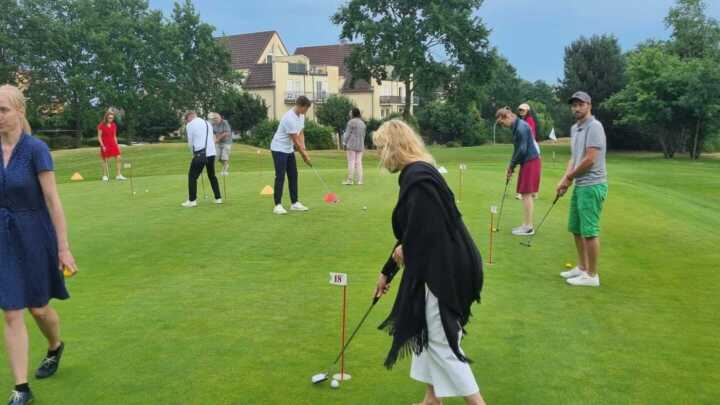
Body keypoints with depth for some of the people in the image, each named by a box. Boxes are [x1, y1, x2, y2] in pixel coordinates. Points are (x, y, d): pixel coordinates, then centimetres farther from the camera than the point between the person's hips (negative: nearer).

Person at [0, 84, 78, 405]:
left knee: (38, 308, 11)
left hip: (34, 236, -4)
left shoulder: (35, 149, -14)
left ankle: (55, 348, 43)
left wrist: (64, 248, -16)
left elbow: (53, 201, -15)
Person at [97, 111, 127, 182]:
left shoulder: (114, 125, 8)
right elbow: (99, 137, -7)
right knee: (105, 160, 2)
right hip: (105, 146, -5)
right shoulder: (101, 125, -7)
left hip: (113, 144, 5)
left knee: (119, 158, -3)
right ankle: (105, 176, 11)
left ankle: (118, 175, 3)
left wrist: (116, 145, 7)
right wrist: (102, 146, -15)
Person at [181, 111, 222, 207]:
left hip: (200, 154, -6)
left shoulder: (190, 125, 0)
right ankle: (218, 198, 18)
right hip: (211, 153, 6)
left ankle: (192, 200, -1)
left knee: (192, 176, 2)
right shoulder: (207, 123, 18)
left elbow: (190, 142, 1)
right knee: (212, 176, 17)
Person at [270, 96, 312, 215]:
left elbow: (301, 134, 10)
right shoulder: (289, 118, -27)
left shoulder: (301, 116, 3)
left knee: (293, 176, 7)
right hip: (279, 149, -9)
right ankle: (278, 205, -6)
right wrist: (305, 156, -15)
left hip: (289, 150, 9)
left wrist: (304, 150, -3)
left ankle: (295, 203, 13)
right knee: (280, 177, -10)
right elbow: (296, 140, -22)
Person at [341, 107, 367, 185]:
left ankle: (350, 180, -4)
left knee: (351, 162, -4)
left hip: (352, 145, -6)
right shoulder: (363, 123, 13)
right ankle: (359, 180, 4)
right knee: (358, 162, 6)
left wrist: (344, 143, -2)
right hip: (360, 145, 6)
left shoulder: (351, 122, -9)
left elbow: (348, 133, -8)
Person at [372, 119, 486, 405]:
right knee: (427, 333, 20)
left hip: (444, 271, -10)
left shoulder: (418, 177, -20)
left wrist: (406, 250, -8)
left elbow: (429, 230, -28)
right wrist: (387, 272, 25)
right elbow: (412, 232, 19)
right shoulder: (416, 174, 12)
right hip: (438, 268, 10)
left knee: (442, 342, 0)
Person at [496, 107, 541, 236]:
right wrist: (511, 165, 10)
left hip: (530, 162, -10)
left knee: (526, 194, -6)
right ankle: (526, 225, 17)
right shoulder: (516, 126, 12)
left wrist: (512, 165, -9)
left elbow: (522, 149, -20)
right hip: (527, 162, 10)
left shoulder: (521, 127, -18)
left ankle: (528, 227, -2)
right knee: (525, 194, 12)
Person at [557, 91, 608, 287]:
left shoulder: (594, 127, -15)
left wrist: (569, 178, -9)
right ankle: (582, 267, 27)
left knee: (589, 231, -5)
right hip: (579, 185, 10)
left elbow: (590, 159, -21)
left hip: (592, 186, -10)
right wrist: (565, 179, 4)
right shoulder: (574, 128, 14)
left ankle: (592, 275, 4)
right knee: (576, 228, 16)